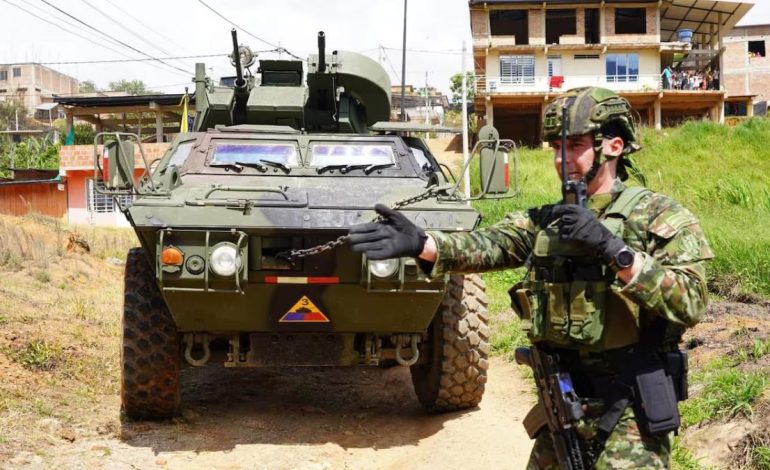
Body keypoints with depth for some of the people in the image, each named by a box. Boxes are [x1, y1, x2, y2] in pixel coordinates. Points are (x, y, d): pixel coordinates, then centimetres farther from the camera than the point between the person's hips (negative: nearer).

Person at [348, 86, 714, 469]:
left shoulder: (659, 215, -6)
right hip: (563, 404, 5)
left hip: (630, 409, -5)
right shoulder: (545, 220, 8)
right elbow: (489, 244, -8)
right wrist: (420, 242, -26)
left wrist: (613, 250, -27)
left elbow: (691, 302, -18)